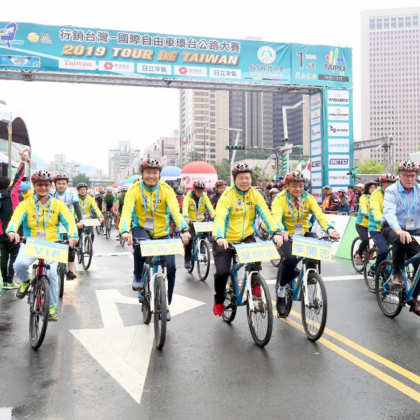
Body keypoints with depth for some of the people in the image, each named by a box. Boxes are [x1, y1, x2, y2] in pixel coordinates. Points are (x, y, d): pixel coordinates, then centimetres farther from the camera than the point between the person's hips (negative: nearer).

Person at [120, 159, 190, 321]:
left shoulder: (166, 189, -10)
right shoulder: (134, 190, -12)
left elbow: (175, 210, -23)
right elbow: (127, 210, -25)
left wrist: (184, 229, -40)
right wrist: (125, 231, -44)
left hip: (161, 233, 1)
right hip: (141, 229, -1)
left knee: (170, 267, -10)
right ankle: (138, 277, -9)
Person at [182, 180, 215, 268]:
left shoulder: (204, 196, -2)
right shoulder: (188, 196, -12)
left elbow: (209, 206, -15)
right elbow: (185, 207, -27)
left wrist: (214, 216, -33)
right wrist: (186, 217, -47)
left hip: (201, 221, 4)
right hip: (190, 221, -3)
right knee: (189, 238, -19)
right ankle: (187, 260, -8)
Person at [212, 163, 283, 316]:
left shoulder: (255, 194, -2)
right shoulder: (227, 195, -15)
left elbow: (265, 214, -12)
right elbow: (219, 217, -27)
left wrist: (276, 232, -28)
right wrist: (220, 237, -45)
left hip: (246, 237, 3)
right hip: (226, 240, -3)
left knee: (255, 261, -23)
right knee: (222, 271, -11)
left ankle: (255, 284, 9)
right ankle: (219, 300, 17)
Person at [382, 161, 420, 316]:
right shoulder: (392, 191, -13)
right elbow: (389, 212, -30)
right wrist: (399, 230, -48)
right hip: (393, 229, -4)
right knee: (401, 240, -38)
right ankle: (396, 273, -17)